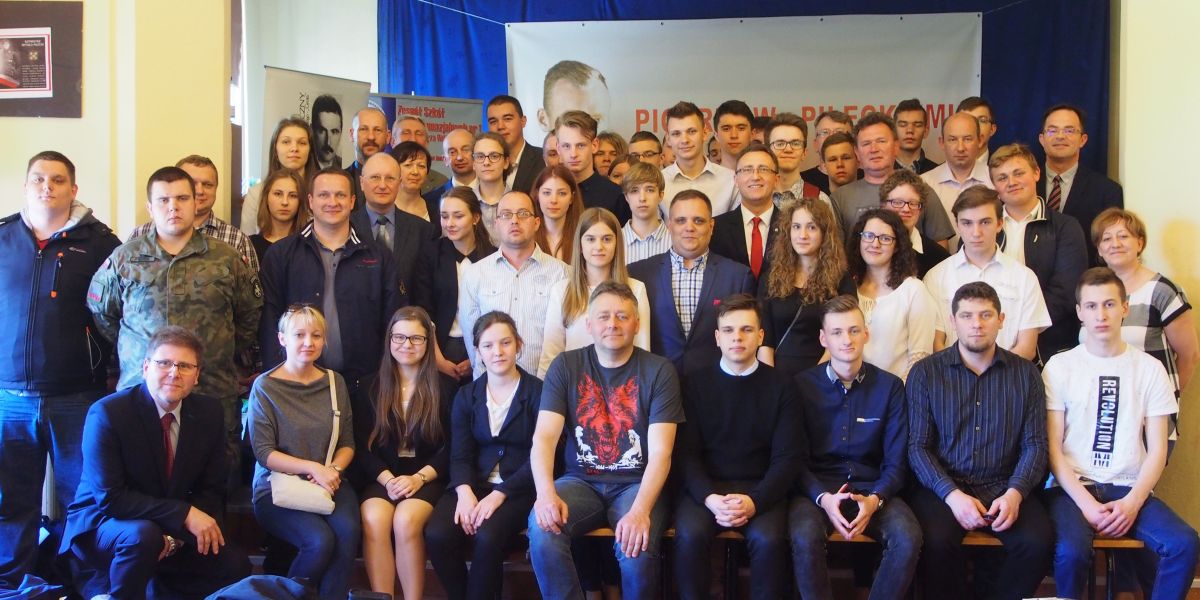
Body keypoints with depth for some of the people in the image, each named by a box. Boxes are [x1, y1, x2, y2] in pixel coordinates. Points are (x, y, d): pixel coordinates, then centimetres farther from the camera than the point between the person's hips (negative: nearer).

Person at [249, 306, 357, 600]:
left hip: (328, 483, 3)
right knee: (320, 539, -29)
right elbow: (264, 452, -7)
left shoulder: (335, 382, 10)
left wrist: (333, 469, -9)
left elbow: (347, 443, 12)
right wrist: (312, 467, -18)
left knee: (348, 529, -29)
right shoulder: (265, 387, -3)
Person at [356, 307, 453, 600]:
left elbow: (451, 447, 2)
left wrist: (418, 478, -13)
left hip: (427, 478, -1)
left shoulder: (444, 386, 6)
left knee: (406, 521, -31)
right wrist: (387, 479, -11)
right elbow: (363, 444, 5)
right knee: (373, 520, -30)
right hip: (381, 476, 2)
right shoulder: (372, 386, 10)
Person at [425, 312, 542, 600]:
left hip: (518, 488, -3)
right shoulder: (466, 395, 12)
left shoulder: (537, 392, -2)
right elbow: (460, 454, 5)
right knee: (437, 534, -24)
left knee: (487, 536, -32)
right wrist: (464, 492, -16)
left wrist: (498, 495, -18)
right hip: (473, 484, 4)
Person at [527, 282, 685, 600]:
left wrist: (641, 510, -28)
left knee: (636, 547, -31)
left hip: (637, 483, -2)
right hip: (580, 480, 2)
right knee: (542, 528, -29)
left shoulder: (659, 371, -3)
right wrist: (546, 493, -27)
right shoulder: (565, 366, 3)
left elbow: (660, 453, -11)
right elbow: (544, 438, -7)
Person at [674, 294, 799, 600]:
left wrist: (755, 501, -17)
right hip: (705, 486, 0)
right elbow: (686, 452, 1)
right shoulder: (696, 384, 7)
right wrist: (709, 498, -18)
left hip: (760, 489, 0)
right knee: (690, 535, -29)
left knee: (768, 539, -30)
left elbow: (787, 457, 0)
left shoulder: (781, 387, 6)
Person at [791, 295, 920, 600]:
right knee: (805, 538, -33)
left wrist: (875, 500, -16)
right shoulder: (802, 385, 1)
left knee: (908, 539, -28)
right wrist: (823, 498, -18)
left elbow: (896, 462, 4)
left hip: (873, 489, 1)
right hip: (817, 488, -1)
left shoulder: (890, 387, 5)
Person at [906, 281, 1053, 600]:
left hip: (1004, 487, 2)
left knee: (1038, 542, -26)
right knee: (936, 541, -31)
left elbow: (1035, 444, 5)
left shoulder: (1025, 374, 10)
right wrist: (952, 495, -16)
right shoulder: (925, 373, 4)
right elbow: (918, 446, -1)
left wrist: (1015, 493, -12)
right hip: (942, 487, -2)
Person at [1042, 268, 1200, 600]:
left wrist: (1132, 502, -10)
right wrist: (1085, 503, -13)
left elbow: (1157, 450, 6)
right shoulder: (1060, 367, 4)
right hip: (1071, 487, -2)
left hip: (1129, 488, 2)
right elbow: (1052, 447, -1)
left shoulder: (1150, 369, 9)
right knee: (1072, 550, -33)